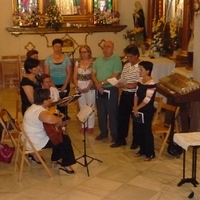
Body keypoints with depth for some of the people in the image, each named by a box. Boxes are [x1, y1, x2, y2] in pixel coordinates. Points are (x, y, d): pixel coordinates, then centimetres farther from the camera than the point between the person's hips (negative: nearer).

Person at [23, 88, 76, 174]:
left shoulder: (35, 107, 6)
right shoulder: (39, 110, -29)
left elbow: (48, 117, 24)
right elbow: (50, 118, -51)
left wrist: (57, 118, 6)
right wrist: (59, 119, -30)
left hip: (32, 138, 10)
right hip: (36, 142, -10)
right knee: (65, 140, -2)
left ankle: (56, 158, 32)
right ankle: (66, 164, 9)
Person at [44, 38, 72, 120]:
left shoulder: (66, 58, 1)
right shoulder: (48, 58, 0)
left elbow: (69, 73, -1)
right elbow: (46, 74, -1)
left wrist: (64, 86, -8)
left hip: (64, 85, 0)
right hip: (53, 86, 0)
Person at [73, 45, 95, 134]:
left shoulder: (93, 62, -7)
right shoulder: (77, 63, 7)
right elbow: (75, 77, 6)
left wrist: (87, 88, -17)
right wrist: (77, 86, -8)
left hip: (90, 87, -4)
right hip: (79, 87, 4)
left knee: (90, 106, 4)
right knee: (82, 107, 11)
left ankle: (90, 126, 14)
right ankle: (84, 125, 21)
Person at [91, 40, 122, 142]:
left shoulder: (116, 59, -10)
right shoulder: (98, 59, 8)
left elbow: (115, 76, -17)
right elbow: (93, 74, 6)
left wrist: (102, 83, -16)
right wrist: (98, 85, -11)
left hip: (111, 90, -5)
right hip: (99, 90, 6)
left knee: (112, 113, 3)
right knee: (101, 113, 13)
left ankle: (114, 134, 14)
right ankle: (103, 132, 27)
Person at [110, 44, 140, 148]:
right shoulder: (126, 65, 8)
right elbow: (122, 80, 12)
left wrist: (124, 85, -24)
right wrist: (119, 84, -10)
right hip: (125, 94, 7)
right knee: (122, 116, 12)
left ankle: (136, 140, 24)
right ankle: (121, 139, 26)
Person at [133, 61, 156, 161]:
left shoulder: (151, 83, -19)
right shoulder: (140, 80, 6)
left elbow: (147, 99, -21)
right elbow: (136, 95, 7)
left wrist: (136, 108, -14)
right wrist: (135, 108, -4)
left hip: (147, 111, -8)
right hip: (139, 110, 8)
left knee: (146, 131, 0)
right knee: (138, 130, 14)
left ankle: (150, 153, 13)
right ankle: (142, 150, 30)